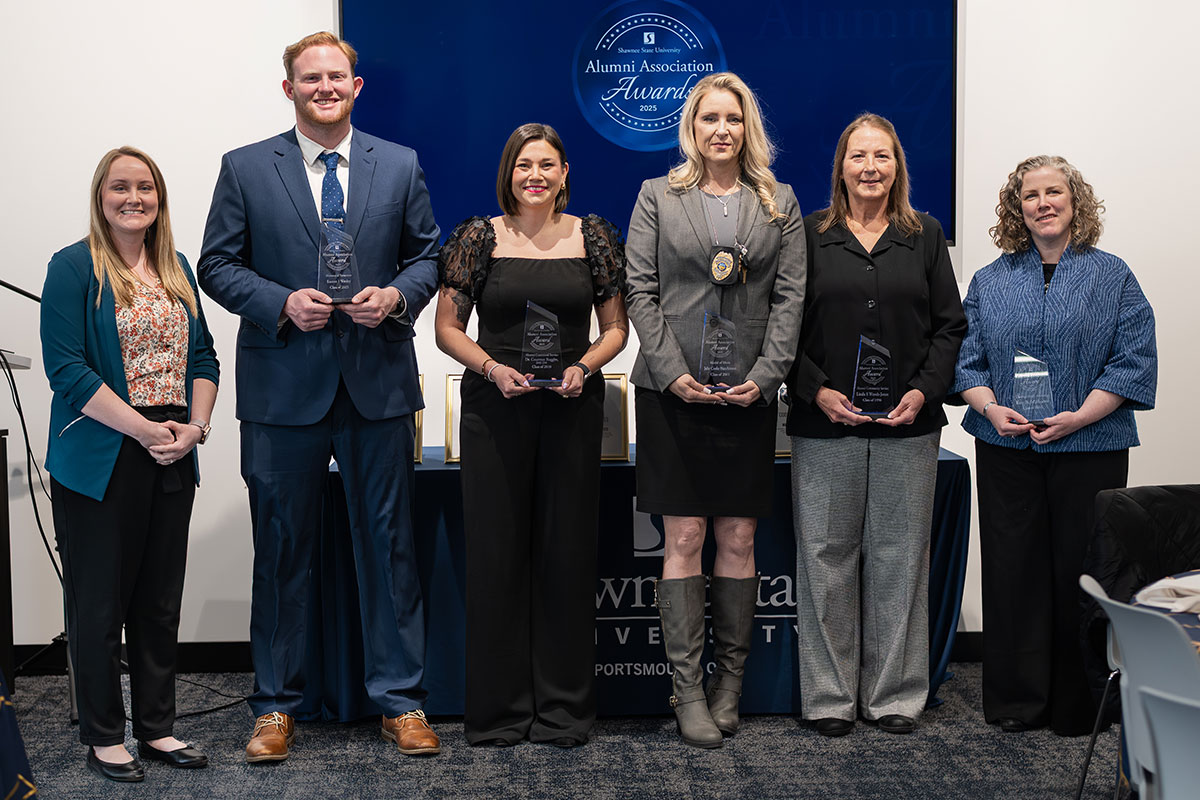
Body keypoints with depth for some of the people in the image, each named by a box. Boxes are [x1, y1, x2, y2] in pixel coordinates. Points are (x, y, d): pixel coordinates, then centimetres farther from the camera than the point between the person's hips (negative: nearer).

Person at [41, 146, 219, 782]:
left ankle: (156, 727, 24)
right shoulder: (74, 268, -6)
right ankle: (103, 737, 17)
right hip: (102, 461, -5)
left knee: (161, 602, 12)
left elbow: (202, 357, 13)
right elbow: (66, 367, -14)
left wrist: (195, 426, -4)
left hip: (171, 463, 6)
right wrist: (144, 430, -18)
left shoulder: (176, 269, 12)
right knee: (99, 603, 4)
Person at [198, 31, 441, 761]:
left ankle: (400, 699, 18)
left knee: (389, 543, 6)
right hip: (283, 385, -1)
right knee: (282, 549, 7)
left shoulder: (400, 166, 8)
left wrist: (398, 295, -9)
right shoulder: (246, 169, 4)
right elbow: (218, 265, 3)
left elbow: (429, 256, 11)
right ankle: (276, 705, 20)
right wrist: (281, 303, -13)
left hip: (378, 380, 1)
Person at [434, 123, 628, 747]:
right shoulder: (478, 238, 2)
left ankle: (564, 707, 16)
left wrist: (584, 366, -9)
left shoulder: (593, 237, 6)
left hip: (572, 408, 1)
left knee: (568, 550, 4)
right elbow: (447, 327, 4)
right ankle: (498, 710, 14)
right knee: (496, 550, 2)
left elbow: (616, 326, 10)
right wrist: (492, 367, -13)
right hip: (494, 409, -1)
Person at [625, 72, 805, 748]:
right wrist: (673, 372, -9)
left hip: (748, 392, 2)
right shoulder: (658, 197, 7)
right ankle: (688, 687, 4)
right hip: (674, 390, -1)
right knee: (683, 537, -2)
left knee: (739, 539, 4)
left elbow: (790, 294, 5)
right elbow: (641, 292, 1)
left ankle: (730, 681, 14)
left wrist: (764, 374, -7)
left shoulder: (780, 203, 11)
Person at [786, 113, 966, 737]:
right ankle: (830, 695, 13)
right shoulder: (810, 234, 5)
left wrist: (925, 390, -5)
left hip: (907, 426, 1)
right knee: (827, 556, 2)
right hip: (826, 425, -1)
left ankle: (895, 693, 17)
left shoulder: (924, 235, 10)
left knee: (900, 556, 5)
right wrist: (817, 390, -9)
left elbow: (950, 325, 9)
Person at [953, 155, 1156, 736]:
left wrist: (1078, 416, -15)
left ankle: (1077, 705, 14)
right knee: (1012, 568, 4)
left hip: (1089, 449, -2)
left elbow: (1133, 361, -3)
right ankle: (1016, 702, 16)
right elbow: (967, 359, 9)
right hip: (1007, 450, 2)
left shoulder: (1111, 276, 3)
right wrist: (991, 409, -10)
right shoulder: (990, 281, 10)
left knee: (1080, 569, 1)